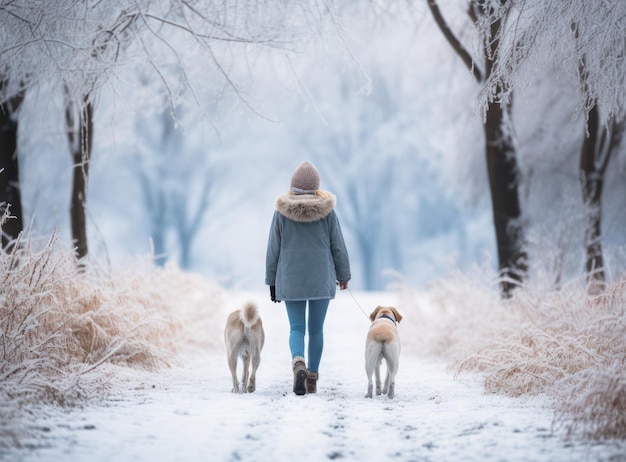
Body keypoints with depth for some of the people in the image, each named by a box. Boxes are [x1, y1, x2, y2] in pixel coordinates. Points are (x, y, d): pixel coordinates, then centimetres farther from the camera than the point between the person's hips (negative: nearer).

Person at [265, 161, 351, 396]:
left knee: (296, 328, 4)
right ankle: (312, 377, 12)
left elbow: (273, 249, 0)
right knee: (316, 329, 10)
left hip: (291, 279, 0)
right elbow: (338, 246, 1)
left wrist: (272, 281, 9)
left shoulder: (282, 211, -4)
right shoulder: (327, 211, -4)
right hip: (321, 279, 0)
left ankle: (298, 362, -24)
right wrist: (343, 275, 14)